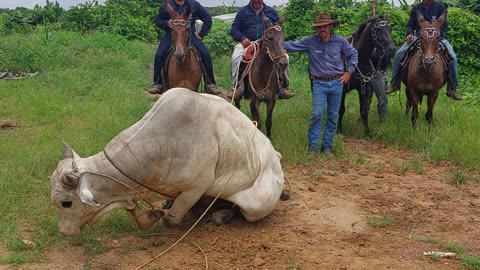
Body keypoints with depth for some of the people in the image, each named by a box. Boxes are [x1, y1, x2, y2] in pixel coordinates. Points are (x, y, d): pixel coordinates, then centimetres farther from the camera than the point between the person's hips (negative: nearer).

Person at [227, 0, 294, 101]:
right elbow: (234, 30, 6)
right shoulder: (243, 12, 10)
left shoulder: (271, 12, 15)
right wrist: (243, 38, -14)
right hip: (247, 43, -1)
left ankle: (283, 89, -15)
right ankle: (237, 89, -26)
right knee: (236, 57, -31)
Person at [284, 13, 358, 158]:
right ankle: (313, 147, 1)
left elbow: (353, 54, 11)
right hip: (319, 83, -2)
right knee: (316, 114, -9)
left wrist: (349, 72, 4)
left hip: (337, 83, 2)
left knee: (333, 116, 7)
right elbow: (291, 45, -6)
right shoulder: (310, 41, -6)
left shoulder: (340, 41, -2)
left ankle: (327, 147, 18)